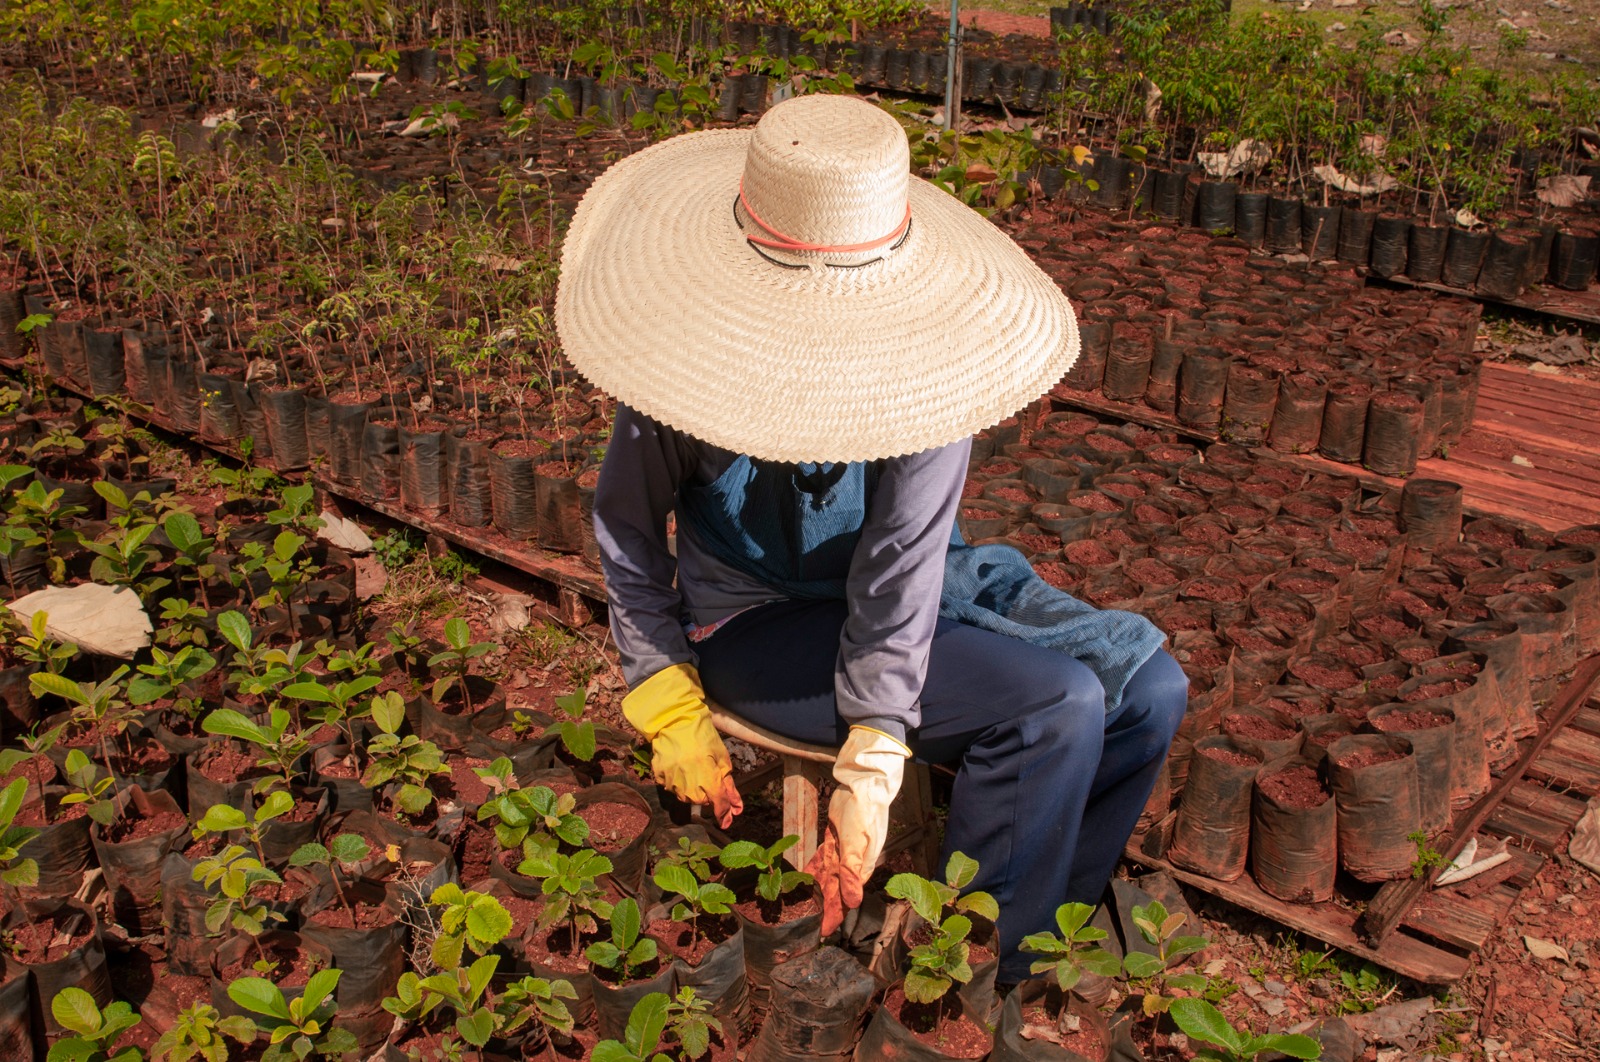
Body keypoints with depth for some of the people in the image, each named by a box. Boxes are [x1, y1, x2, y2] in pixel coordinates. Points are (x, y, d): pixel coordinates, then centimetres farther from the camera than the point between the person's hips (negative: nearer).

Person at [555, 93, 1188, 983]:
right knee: (1054, 703, -24)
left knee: (1148, 689, -9)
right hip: (758, 620, -4)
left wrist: (870, 767, -30)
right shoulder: (691, 351, -22)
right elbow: (627, 522, -7)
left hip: (924, 584, 4)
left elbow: (903, 559, -25)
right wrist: (669, 703, -10)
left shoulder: (924, 358, -21)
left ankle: (1051, 926, 11)